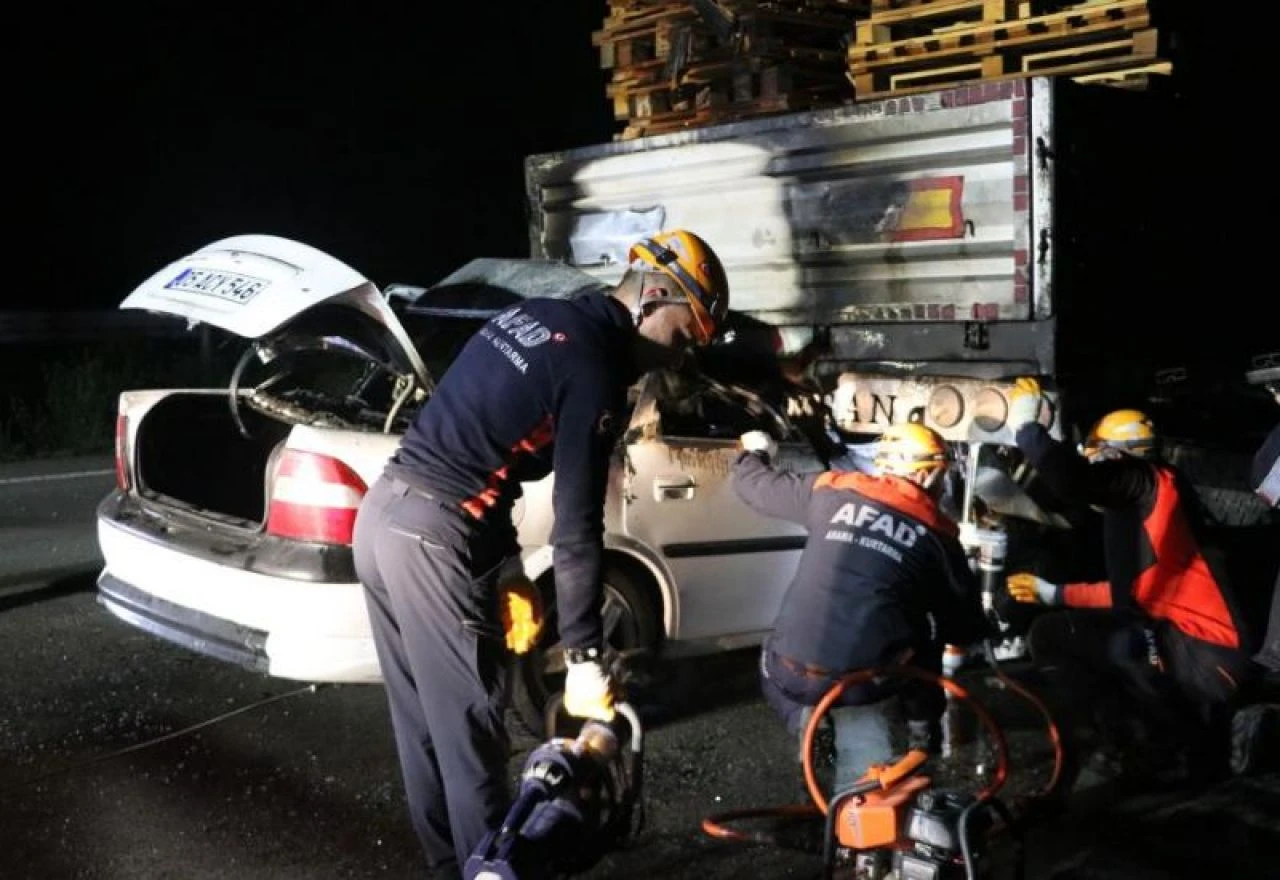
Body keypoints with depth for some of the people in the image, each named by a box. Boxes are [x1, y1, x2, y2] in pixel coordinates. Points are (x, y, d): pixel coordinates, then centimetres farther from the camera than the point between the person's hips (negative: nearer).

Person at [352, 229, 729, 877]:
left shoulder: (535, 315, 13)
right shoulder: (596, 369, -13)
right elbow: (576, 527, -15)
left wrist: (499, 564, 23)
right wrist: (585, 657, -10)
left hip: (383, 512, 9)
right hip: (435, 539, -9)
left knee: (420, 718, 19)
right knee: (469, 725, 4)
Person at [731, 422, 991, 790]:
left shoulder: (833, 491, 8)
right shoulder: (937, 534, 8)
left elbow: (754, 483, 22)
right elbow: (965, 628, 18)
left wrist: (754, 452, 45)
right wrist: (983, 629, 43)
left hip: (788, 675, 1)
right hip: (865, 683, -1)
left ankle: (810, 727, 22)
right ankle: (923, 733, 35)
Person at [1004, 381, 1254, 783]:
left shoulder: (1154, 483, -6)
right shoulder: (1136, 509, 21)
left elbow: (1072, 477, -24)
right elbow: (1131, 591, 26)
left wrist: (1025, 425, -9)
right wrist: (1051, 593, 32)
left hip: (1202, 657, -10)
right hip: (1192, 649, 10)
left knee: (1050, 635, -12)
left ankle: (1156, 752, -5)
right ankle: (1192, 740, 16)